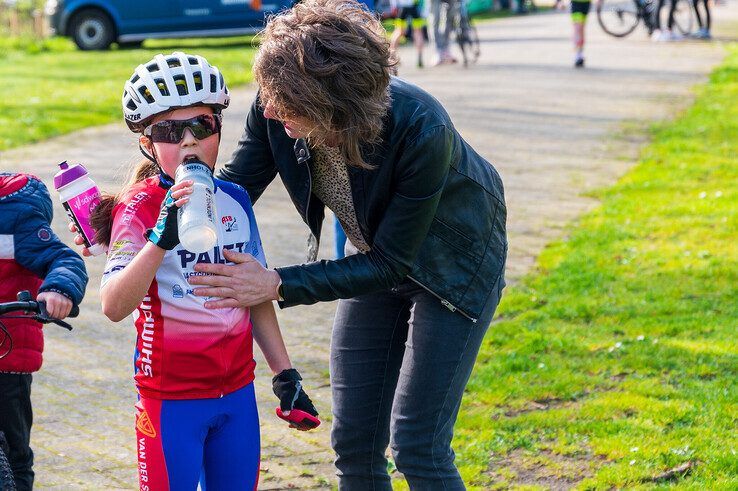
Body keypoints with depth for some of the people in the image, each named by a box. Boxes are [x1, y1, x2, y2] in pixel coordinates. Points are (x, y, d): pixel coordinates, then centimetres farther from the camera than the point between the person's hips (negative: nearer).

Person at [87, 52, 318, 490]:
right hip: (171, 397, -5)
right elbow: (114, 306, -26)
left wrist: (286, 375, 13)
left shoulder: (235, 200, 4)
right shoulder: (139, 207, -12)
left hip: (237, 390, 5)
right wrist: (163, 237, -39)